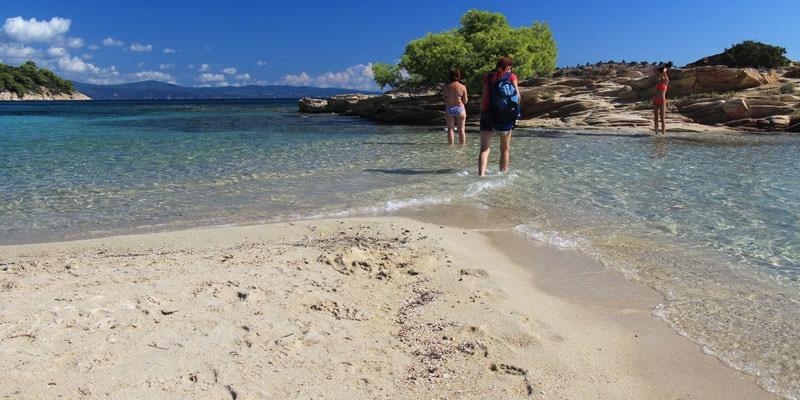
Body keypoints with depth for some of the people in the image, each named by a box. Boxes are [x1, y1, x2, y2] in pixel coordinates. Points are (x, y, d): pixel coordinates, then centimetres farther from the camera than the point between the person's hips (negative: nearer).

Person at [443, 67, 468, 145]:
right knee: (461, 129, 6)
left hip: (449, 109, 1)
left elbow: (445, 101, 0)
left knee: (450, 129, 7)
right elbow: (465, 101, -3)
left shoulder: (446, 87, -2)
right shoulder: (462, 87, -7)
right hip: (460, 109, -1)